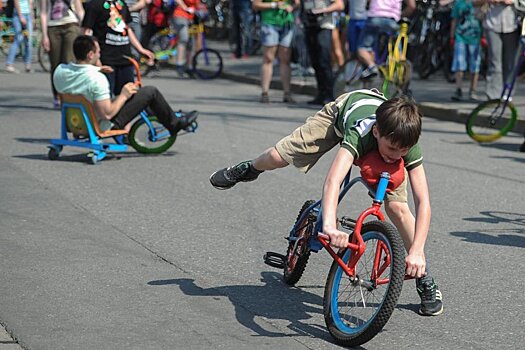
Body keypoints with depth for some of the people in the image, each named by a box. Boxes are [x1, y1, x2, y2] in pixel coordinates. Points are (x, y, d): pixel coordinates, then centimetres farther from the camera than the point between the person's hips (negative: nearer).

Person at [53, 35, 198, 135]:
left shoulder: (59, 71, -10)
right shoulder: (97, 79, -32)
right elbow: (107, 114, -31)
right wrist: (123, 95, -16)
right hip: (101, 126, -8)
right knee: (150, 91, 1)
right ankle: (174, 124, 22)